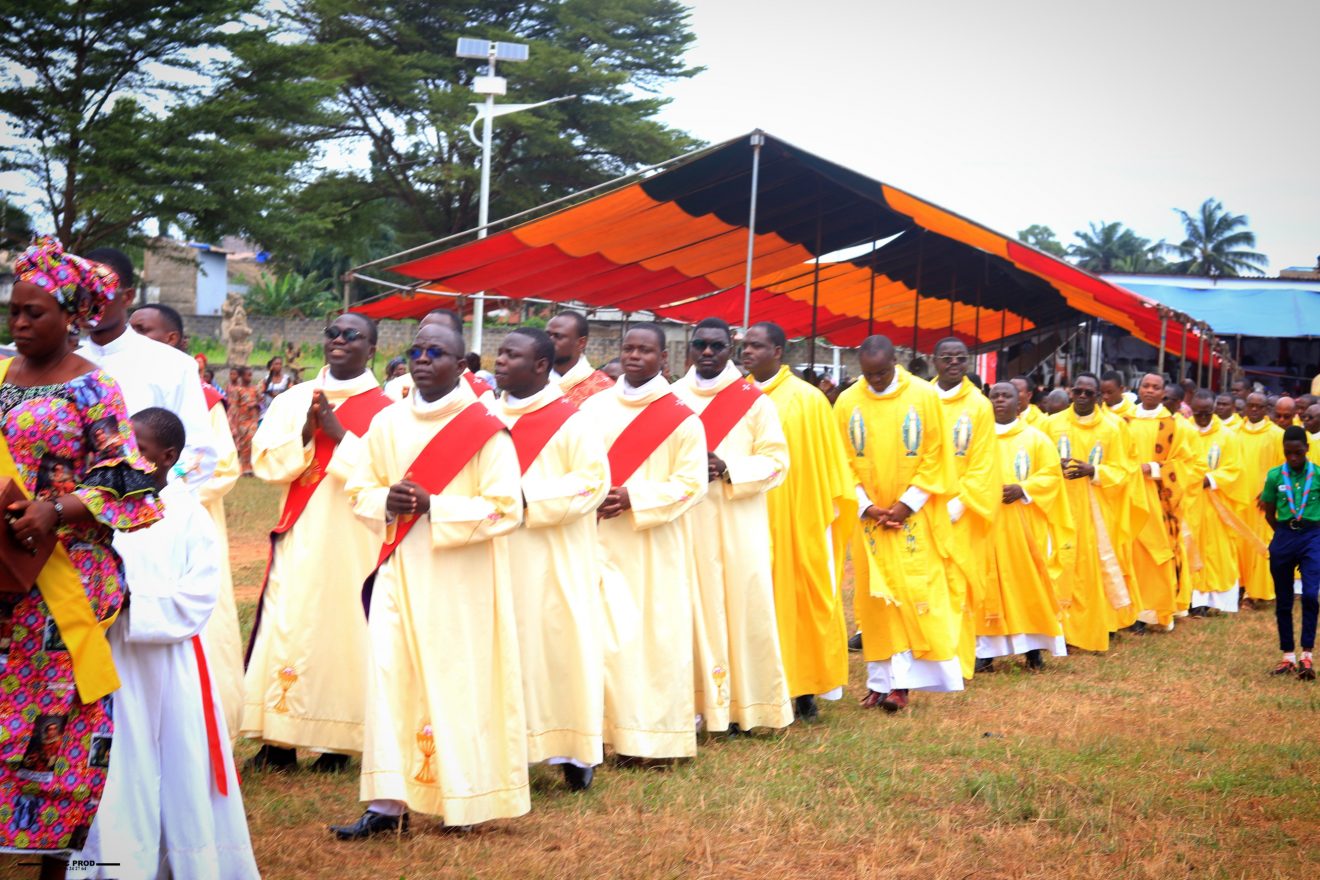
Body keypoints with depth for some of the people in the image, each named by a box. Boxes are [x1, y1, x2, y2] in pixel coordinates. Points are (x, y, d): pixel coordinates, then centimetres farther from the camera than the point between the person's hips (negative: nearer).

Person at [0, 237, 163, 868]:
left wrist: (56, 513, -21)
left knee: (56, 716, -2)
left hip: (62, 575, -4)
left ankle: (55, 853, 6)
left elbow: (123, 483, -8)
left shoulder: (93, 389, -3)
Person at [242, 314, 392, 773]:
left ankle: (338, 743, 10)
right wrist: (306, 434, -11)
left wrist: (339, 433, -15)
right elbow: (264, 459, 4)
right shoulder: (293, 400, 11)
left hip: (353, 541, -3)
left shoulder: (385, 409, 0)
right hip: (299, 539, 3)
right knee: (285, 629, 0)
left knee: (342, 629, 0)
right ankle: (279, 742, 6)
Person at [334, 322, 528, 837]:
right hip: (399, 573, 4)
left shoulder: (485, 430, -7)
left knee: (461, 679, 1)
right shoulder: (387, 424, 7)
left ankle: (467, 797, 15)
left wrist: (432, 507, -17)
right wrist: (387, 503, -8)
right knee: (390, 676, -4)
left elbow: (506, 507, -11)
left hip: (462, 581, -4)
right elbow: (360, 491, 15)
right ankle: (389, 802, -3)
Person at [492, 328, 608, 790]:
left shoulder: (571, 421, -6)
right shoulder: (491, 417, 10)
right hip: (499, 559, 5)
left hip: (552, 563, -5)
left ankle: (574, 751, 8)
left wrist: (527, 498, -19)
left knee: (557, 644, -2)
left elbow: (592, 482, -13)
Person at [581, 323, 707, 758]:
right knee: (610, 632, -1)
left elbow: (692, 483, -6)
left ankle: (659, 732, 7)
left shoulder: (681, 419, -2)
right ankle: (616, 727, 7)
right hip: (601, 539, 3)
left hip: (655, 546, -2)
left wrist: (633, 499, -16)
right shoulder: (594, 408, 8)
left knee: (657, 634, -1)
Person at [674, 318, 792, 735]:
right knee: (695, 609, 1)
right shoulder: (673, 398, 7)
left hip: (738, 527, -2)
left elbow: (777, 460, -1)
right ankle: (698, 699, 5)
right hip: (687, 526, 2)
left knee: (743, 605, -2)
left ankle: (750, 703, 6)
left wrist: (728, 470, -16)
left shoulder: (754, 401, 2)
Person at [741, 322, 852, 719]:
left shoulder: (807, 399, -1)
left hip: (797, 519, -3)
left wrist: (825, 512, -4)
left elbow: (826, 463, 0)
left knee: (800, 598, 1)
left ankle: (805, 689, 9)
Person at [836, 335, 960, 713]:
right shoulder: (847, 403, 0)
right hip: (869, 517, 2)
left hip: (913, 516, -2)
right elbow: (843, 462, 3)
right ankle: (879, 679, 7)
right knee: (874, 598, 3)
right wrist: (867, 506, -8)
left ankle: (901, 681, -5)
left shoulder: (924, 396, -5)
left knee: (912, 593, -6)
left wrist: (907, 504, -11)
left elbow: (935, 456, -4)